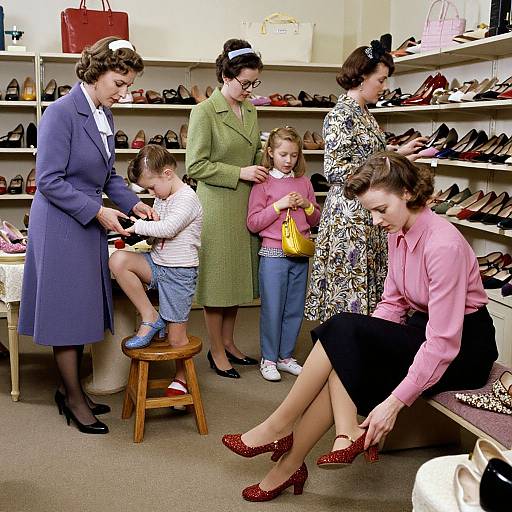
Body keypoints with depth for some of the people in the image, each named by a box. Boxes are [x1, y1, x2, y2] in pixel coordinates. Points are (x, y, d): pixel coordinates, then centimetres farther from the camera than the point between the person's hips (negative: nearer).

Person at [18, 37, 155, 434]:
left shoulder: (104, 115, 8)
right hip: (61, 227, -8)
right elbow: (49, 181, -19)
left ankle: (70, 388, 29)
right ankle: (73, 397, 17)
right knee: (68, 310, 2)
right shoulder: (62, 113, -17)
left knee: (83, 309, 15)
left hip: (90, 227, 8)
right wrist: (98, 212, -20)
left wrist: (132, 202, 1)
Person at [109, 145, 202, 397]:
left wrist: (137, 226, -18)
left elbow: (168, 228, -26)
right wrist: (140, 229, -3)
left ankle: (181, 376, 29)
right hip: (157, 263, 8)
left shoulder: (187, 198, -14)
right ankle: (150, 317, -8)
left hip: (179, 272, -8)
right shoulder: (162, 198, 12)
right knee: (118, 260, -20)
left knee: (176, 338, -1)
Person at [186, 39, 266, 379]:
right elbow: (196, 165, -14)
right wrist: (240, 173, -16)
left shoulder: (250, 110, 10)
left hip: (247, 204, 7)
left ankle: (229, 342, 28)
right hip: (218, 206, -7)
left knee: (239, 275, 14)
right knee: (218, 278, 3)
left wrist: (264, 165, 2)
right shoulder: (205, 112, -11)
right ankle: (217, 351, 16)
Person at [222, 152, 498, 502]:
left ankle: (279, 426, -13)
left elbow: (443, 342, -27)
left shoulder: (443, 244, -24)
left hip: (462, 349, -8)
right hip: (423, 330, 8)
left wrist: (394, 403, -28)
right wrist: (360, 340, -9)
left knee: (344, 330, -22)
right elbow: (393, 303, 7)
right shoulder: (399, 233, 2)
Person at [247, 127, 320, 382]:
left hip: (300, 255, 4)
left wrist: (307, 205, -4)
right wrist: (278, 206, -14)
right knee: (272, 309, 2)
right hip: (273, 254, -4)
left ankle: (286, 356, 23)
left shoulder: (304, 182, 10)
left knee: (295, 309, 10)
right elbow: (253, 223, -6)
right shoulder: (263, 183, -2)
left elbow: (316, 220, 16)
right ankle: (268, 358, 15)